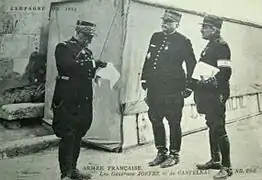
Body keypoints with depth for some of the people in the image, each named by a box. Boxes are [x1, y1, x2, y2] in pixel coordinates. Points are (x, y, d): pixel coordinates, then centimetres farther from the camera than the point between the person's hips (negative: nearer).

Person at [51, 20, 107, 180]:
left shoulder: (87, 51, 20)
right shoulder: (64, 47, -3)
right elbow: (67, 65, -21)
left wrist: (98, 70, -2)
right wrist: (92, 64, -19)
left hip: (84, 100, 7)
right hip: (68, 100, -7)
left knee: (78, 135, 11)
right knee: (68, 136, -5)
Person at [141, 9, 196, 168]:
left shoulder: (183, 41, -5)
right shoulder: (156, 37, 12)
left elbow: (192, 65, -3)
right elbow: (148, 58, 18)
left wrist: (188, 87, -5)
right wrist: (144, 78, 14)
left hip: (173, 90, -6)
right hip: (154, 88, 6)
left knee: (174, 123, 3)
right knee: (155, 120, 12)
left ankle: (174, 155, 17)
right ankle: (161, 152, 27)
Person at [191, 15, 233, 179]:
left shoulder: (222, 46, -13)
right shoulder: (210, 46, 17)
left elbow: (225, 73, -20)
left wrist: (208, 82, -21)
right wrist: (198, 83, 13)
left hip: (217, 95, -10)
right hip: (208, 95, 10)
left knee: (219, 129, -7)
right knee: (212, 127, 16)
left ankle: (226, 167, 0)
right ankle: (215, 160, 28)